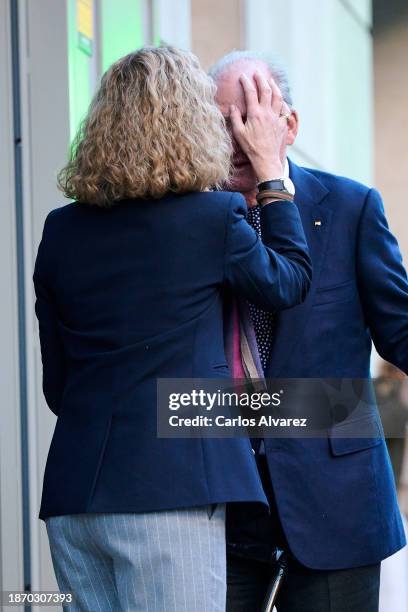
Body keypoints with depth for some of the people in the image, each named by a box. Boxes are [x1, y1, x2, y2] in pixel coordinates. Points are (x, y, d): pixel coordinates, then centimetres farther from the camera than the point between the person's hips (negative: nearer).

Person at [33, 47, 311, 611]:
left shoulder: (60, 230, 7)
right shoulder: (212, 215, -7)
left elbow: (55, 383, 13)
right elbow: (289, 282, 14)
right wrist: (270, 168, 19)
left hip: (73, 494, 5)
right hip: (170, 489, -5)